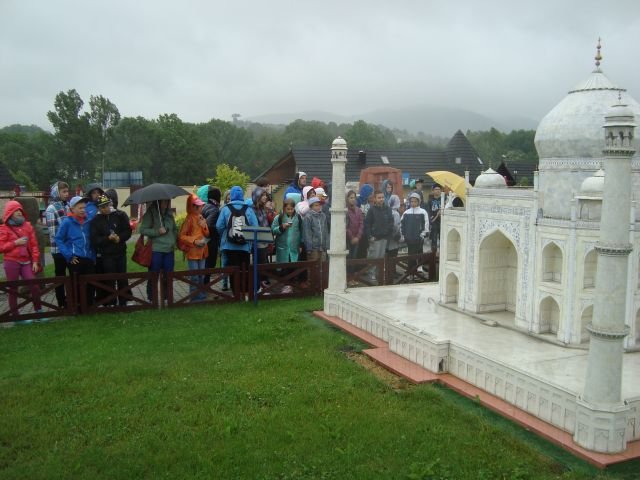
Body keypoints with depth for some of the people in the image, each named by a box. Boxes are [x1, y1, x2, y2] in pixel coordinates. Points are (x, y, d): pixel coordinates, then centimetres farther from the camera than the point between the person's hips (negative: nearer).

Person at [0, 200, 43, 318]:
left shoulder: (27, 225, 9)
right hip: (11, 262, -3)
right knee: (13, 289, 5)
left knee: (34, 286, -5)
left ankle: (39, 311, 8)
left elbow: (34, 245, 9)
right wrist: (15, 243, -15)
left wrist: (35, 261, 3)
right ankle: (15, 315, 12)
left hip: (26, 262, 3)